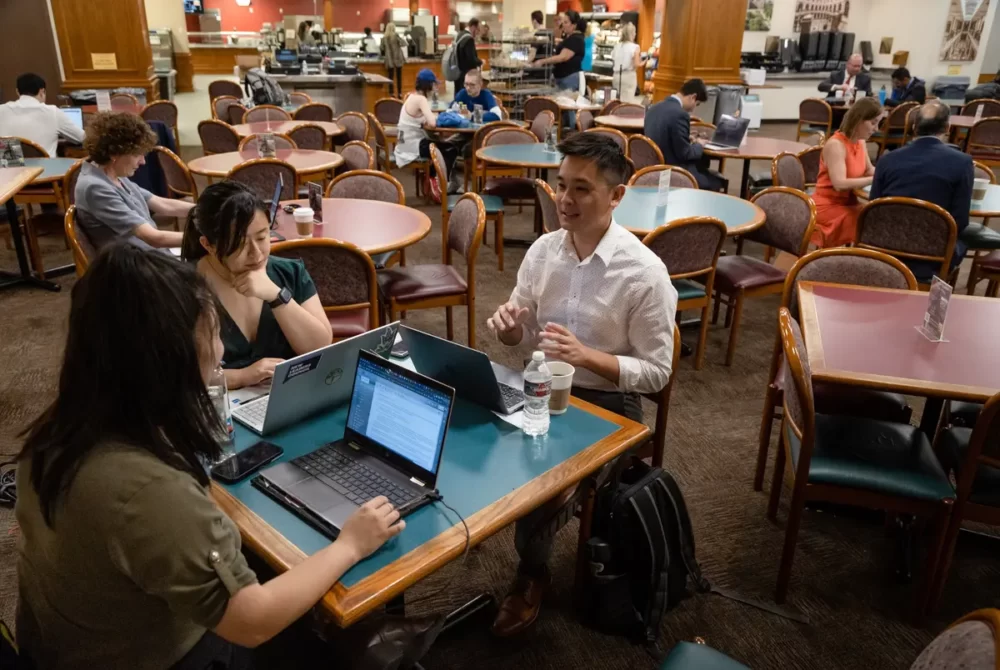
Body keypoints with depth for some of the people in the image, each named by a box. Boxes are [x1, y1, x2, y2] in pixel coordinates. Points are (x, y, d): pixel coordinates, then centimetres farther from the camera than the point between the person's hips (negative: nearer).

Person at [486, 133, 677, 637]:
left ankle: (532, 572, 9)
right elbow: (520, 335, 8)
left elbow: (656, 372, -13)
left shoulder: (645, 273, -17)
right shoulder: (543, 249, -1)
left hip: (607, 403, -4)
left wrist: (585, 356, -27)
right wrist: (507, 326, -16)